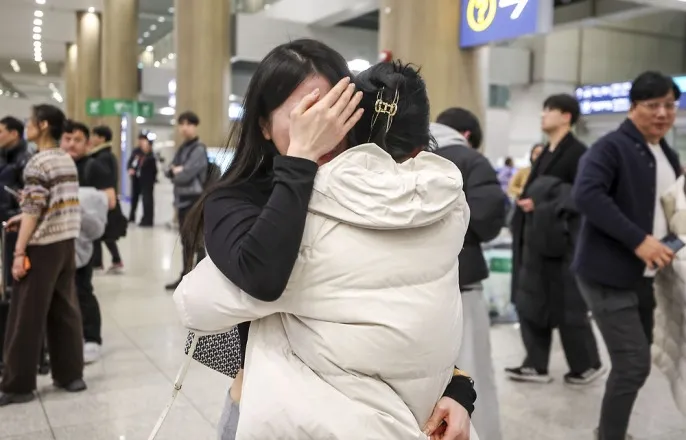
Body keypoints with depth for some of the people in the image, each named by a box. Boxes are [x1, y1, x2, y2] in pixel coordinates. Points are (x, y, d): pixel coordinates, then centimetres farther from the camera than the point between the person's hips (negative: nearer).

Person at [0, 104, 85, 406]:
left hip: (43, 246, -8)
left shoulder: (38, 163, -14)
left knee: (26, 317, 0)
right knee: (65, 310, 12)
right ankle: (71, 374, 19)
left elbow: (34, 211, -18)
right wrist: (25, 217, 16)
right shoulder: (68, 161, 11)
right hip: (67, 243, 8)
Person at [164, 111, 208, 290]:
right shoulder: (182, 148, 16)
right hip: (182, 199, 9)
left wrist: (176, 172, 1)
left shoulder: (199, 149, -10)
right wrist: (176, 171, -8)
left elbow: (186, 175, -19)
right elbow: (170, 171, 14)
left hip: (195, 200, -9)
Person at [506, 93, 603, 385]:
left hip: (561, 240, -8)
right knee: (530, 302, 9)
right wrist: (525, 200, 5)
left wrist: (542, 207, -20)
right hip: (536, 239, 8)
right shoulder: (546, 153, 15)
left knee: (566, 306, 3)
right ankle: (536, 365, 18)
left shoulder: (578, 153, -11)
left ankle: (588, 365, 21)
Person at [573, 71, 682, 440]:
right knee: (633, 365, -8)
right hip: (610, 275, -8)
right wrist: (638, 240, -28)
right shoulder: (611, 147, -13)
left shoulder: (669, 157, 13)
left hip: (645, 277, 8)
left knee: (632, 362, 16)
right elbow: (585, 194, -27)